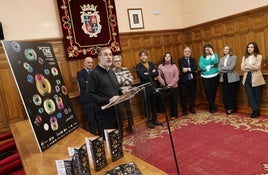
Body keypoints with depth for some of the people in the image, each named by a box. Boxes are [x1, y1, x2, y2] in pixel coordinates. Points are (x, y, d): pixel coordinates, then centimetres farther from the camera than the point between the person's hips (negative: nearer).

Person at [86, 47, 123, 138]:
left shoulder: (111, 71, 15)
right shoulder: (94, 73, -10)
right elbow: (90, 94, -17)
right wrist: (108, 101, -23)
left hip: (117, 111, 7)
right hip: (105, 114, -7)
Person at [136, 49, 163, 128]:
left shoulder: (151, 64, 10)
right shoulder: (138, 66, -6)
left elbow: (156, 73, -4)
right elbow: (143, 76, -19)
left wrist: (148, 74, -14)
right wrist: (152, 73, -11)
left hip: (153, 86, 5)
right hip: (145, 87, -5)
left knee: (154, 104, 13)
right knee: (147, 105, 4)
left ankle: (155, 120, 26)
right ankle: (148, 121, 17)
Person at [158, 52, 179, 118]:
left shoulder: (174, 66, 4)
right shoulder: (160, 66, 2)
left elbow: (176, 76, -1)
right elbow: (159, 77, -4)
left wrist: (171, 84, -12)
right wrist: (165, 84, -12)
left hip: (174, 86, 1)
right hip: (165, 87, 0)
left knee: (174, 101, 5)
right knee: (169, 101, 5)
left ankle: (174, 114, 19)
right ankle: (172, 114, 18)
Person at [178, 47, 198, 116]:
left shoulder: (193, 60, 11)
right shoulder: (180, 60, -1)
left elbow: (196, 68, -7)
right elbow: (182, 69, -17)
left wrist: (188, 69, -20)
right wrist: (192, 70, -15)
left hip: (192, 80, 4)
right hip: (184, 81, -4)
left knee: (192, 95, 12)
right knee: (183, 96, 1)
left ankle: (191, 108, 28)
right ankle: (184, 110, 13)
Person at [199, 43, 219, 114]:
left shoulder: (215, 55, 5)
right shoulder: (202, 57, 5)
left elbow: (215, 62, -16)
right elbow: (201, 66, -9)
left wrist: (212, 53, -12)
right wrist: (210, 66, -8)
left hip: (214, 76, 0)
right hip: (205, 77, 0)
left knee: (213, 91, 8)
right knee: (207, 92, -7)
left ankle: (211, 106, 28)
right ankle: (212, 107, 6)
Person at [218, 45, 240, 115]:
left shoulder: (233, 57, 1)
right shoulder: (221, 59, 14)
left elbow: (231, 67, -13)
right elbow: (219, 69, 3)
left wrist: (223, 68, -4)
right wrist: (227, 70, -11)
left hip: (232, 78, -4)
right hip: (223, 78, 4)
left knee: (232, 93, 2)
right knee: (225, 94, 1)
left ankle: (233, 108, 14)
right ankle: (228, 108, 10)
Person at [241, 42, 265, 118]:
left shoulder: (259, 56, 1)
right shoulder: (244, 57, 12)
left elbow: (257, 67, -14)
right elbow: (242, 68, 0)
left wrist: (247, 66, -7)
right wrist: (252, 68, -9)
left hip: (256, 78, -3)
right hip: (247, 78, 3)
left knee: (256, 96, 5)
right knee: (250, 95, -1)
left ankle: (256, 111, 17)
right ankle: (256, 110, 10)